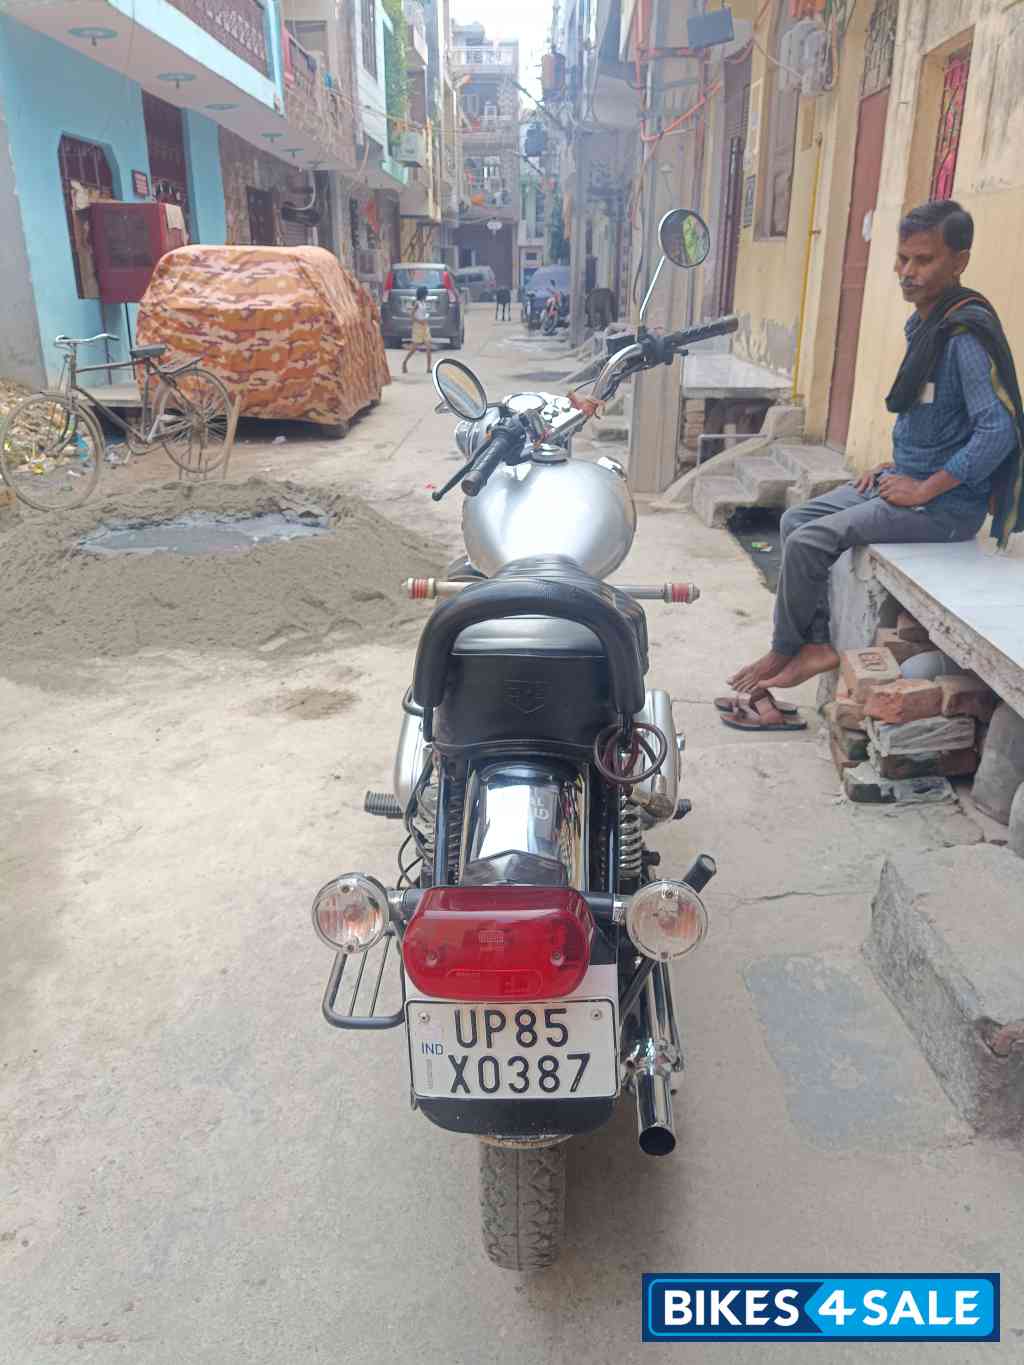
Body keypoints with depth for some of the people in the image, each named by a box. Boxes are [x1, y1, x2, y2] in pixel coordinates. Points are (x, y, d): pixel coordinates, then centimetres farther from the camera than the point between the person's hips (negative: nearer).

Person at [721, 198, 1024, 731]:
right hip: (908, 478, 10)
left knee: (809, 542, -18)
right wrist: (894, 465, 9)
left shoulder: (967, 331, -19)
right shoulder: (924, 322, 11)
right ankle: (817, 645, 4)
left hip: (945, 505, -10)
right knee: (796, 520, 7)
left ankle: (783, 652, 4)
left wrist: (924, 490, -20)